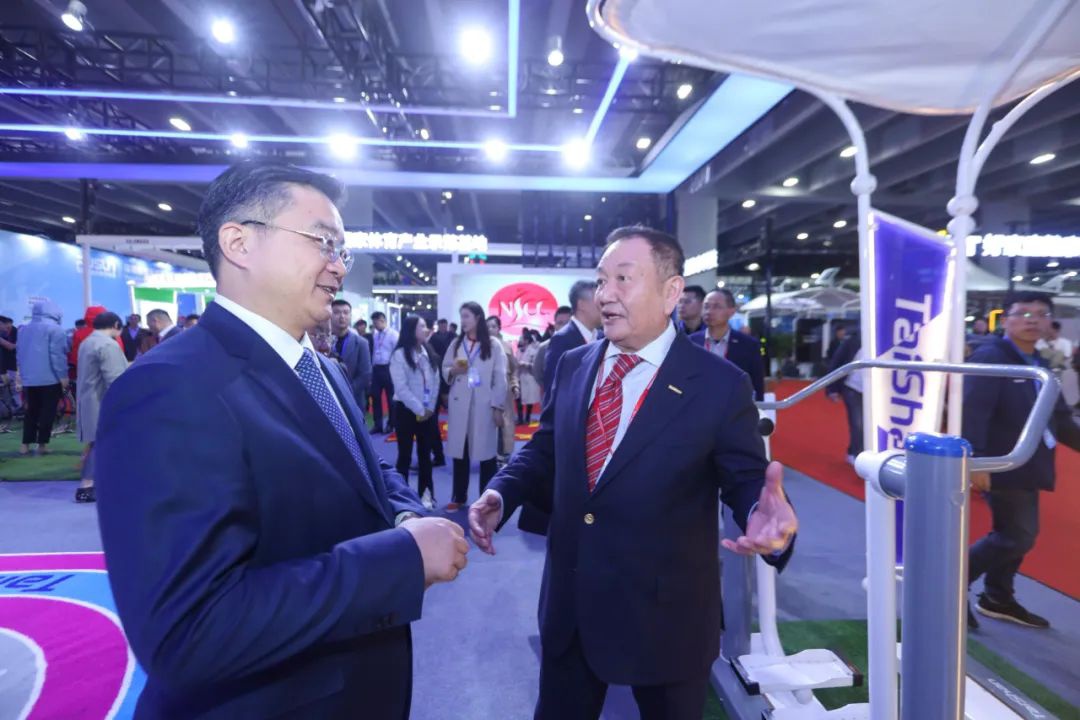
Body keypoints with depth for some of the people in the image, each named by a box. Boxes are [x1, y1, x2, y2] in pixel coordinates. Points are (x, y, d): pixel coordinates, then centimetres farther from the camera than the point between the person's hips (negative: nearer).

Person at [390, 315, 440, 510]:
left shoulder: (429, 353, 6)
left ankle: (426, 494, 21)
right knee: (405, 454, 3)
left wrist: (430, 408, -4)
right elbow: (401, 388, -15)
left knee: (425, 453, 11)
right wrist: (419, 410, -14)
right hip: (406, 410, -5)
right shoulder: (399, 355, -10)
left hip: (428, 411, 5)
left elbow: (435, 382, 6)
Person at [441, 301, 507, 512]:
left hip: (484, 406, -4)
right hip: (459, 406, 4)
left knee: (486, 452, 2)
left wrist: (498, 407, -8)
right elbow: (444, 370, 12)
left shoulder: (493, 346, -3)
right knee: (459, 451, 10)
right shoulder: (456, 344, 10)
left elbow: (500, 379, -5)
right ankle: (459, 496, 24)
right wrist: (452, 371, -11)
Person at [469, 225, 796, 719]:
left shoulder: (720, 385, -14)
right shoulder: (573, 366, 0)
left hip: (665, 614, -3)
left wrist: (766, 515, -32)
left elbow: (748, 482, -9)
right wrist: (502, 493, -10)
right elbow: (544, 452, 8)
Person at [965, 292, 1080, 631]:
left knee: (1016, 535, 16)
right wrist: (975, 461, -32)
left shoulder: (1038, 365, 14)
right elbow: (972, 412, -26)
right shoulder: (989, 358, -15)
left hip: (1026, 466, 9)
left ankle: (997, 598, 31)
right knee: (1017, 537, -7)